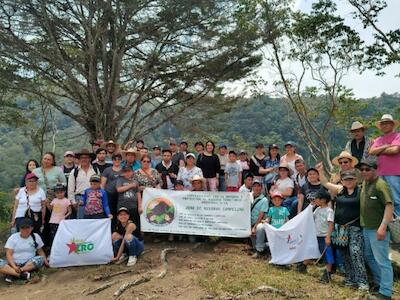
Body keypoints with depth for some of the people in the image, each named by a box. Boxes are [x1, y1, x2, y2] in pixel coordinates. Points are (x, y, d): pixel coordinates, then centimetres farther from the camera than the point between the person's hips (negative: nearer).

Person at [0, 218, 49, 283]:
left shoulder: (36, 237, 4)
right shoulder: (13, 237, -1)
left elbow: (40, 252, 13)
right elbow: (9, 254, -8)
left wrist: (46, 263, -1)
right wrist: (14, 267, -24)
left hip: (30, 263, 1)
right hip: (14, 263, -1)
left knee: (40, 259, -31)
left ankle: (12, 274, -30)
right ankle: (23, 274, -37)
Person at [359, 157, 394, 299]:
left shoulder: (380, 185, -17)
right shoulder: (364, 183, 9)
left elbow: (389, 206, -23)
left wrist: (383, 226, -29)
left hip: (377, 229, -9)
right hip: (366, 228, 9)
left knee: (382, 260, 0)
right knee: (369, 256, 21)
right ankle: (379, 282, 38)